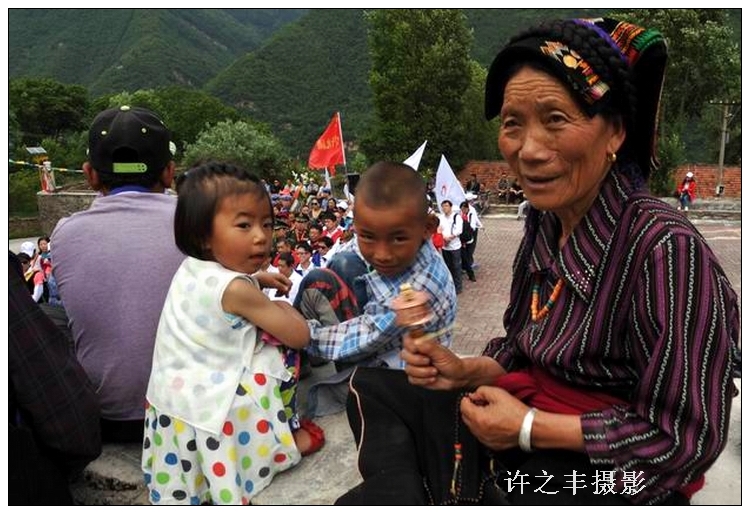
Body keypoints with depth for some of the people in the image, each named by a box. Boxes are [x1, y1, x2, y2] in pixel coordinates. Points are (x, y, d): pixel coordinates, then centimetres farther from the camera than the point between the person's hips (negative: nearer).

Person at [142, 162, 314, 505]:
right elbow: (299, 336, -14)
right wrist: (283, 309, 4)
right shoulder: (237, 290, -22)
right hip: (206, 409, -8)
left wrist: (255, 280, 16)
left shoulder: (191, 268, 1)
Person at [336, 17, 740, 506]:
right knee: (372, 387, 12)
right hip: (522, 420, 8)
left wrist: (529, 427, -20)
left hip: (604, 474, -7)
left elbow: (687, 441, -21)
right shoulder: (546, 219, -1)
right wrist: (464, 370, -9)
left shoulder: (666, 249, -25)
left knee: (363, 499, -14)